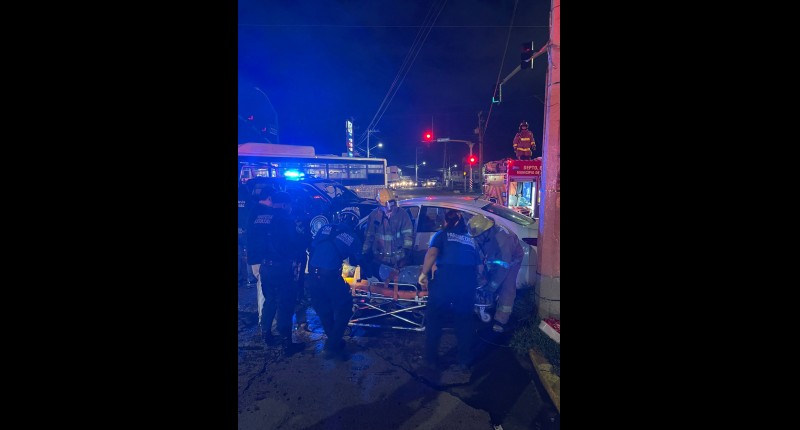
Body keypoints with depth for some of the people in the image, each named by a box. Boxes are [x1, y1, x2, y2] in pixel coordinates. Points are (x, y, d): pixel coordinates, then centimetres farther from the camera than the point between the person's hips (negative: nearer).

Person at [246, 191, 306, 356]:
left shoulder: (257, 215, 6)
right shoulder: (284, 218, -13)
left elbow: (251, 240, 13)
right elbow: (295, 243, -10)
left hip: (264, 266, 7)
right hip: (280, 267, -7)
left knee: (270, 299, 24)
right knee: (285, 304, 1)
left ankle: (266, 334, 35)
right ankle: (287, 344, 6)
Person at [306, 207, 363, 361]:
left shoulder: (326, 228, 11)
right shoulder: (354, 238, 2)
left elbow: (312, 246, 13)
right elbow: (354, 262, 13)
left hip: (312, 276, 5)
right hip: (330, 276, -5)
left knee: (323, 310, 22)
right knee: (344, 308, 12)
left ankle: (333, 341, 35)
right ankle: (332, 346, 9)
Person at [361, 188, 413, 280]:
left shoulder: (402, 214, -2)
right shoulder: (374, 215, 2)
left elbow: (408, 234, -4)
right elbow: (369, 236, 8)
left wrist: (406, 250, -13)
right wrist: (364, 253, 6)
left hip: (399, 259, -1)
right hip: (379, 259, 1)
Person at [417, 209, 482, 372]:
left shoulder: (441, 234, 12)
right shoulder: (471, 240, 24)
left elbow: (432, 253, -7)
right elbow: (479, 267, 22)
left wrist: (424, 274, -1)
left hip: (445, 279, -3)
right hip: (468, 282, 4)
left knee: (434, 319, 13)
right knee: (464, 321, 17)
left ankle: (432, 359, 20)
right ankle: (464, 362, 21)